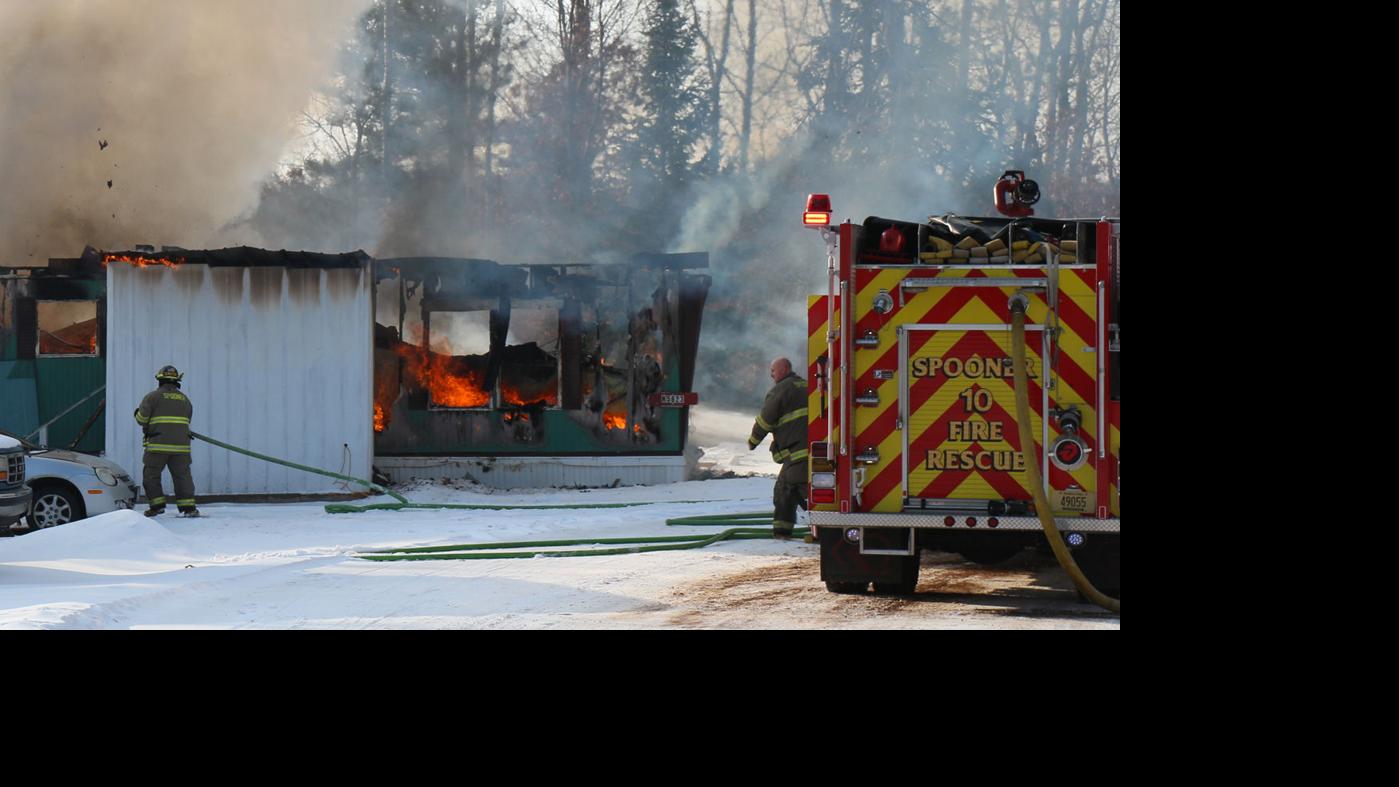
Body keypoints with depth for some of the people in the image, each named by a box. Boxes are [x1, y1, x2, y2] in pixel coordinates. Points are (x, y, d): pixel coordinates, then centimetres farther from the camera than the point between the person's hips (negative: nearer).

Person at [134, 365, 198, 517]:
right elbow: (187, 422, 15)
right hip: (181, 446, 4)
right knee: (182, 475, 7)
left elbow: (142, 419, -4)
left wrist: (138, 413, 18)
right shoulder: (185, 400, 13)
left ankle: (157, 505, 2)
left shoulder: (152, 397, -2)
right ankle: (188, 506, 1)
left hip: (158, 445, -4)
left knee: (151, 475, 7)